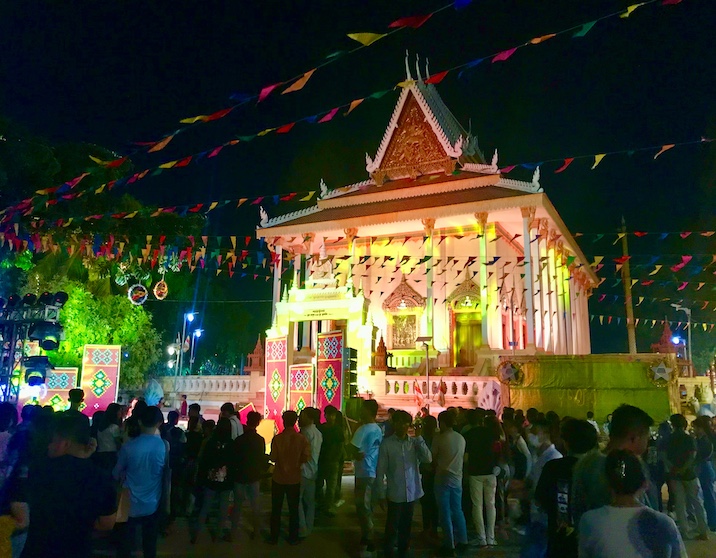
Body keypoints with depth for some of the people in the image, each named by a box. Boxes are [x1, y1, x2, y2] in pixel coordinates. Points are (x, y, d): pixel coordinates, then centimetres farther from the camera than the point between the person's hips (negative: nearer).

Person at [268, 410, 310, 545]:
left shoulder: (277, 438, -14)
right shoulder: (302, 439, -11)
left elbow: (273, 458, -12)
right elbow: (306, 457, -11)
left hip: (279, 478, -1)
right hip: (294, 479, 1)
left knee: (276, 509, 12)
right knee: (293, 509, 12)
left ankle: (274, 537, 20)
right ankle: (293, 538, 19)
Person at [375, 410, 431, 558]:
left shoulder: (414, 442, 3)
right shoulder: (387, 443, -8)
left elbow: (428, 459, -9)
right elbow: (380, 470, -7)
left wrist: (419, 437, -11)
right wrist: (381, 494, -8)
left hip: (412, 493, 4)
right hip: (395, 494, -4)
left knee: (406, 526, 16)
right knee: (392, 527, 3)